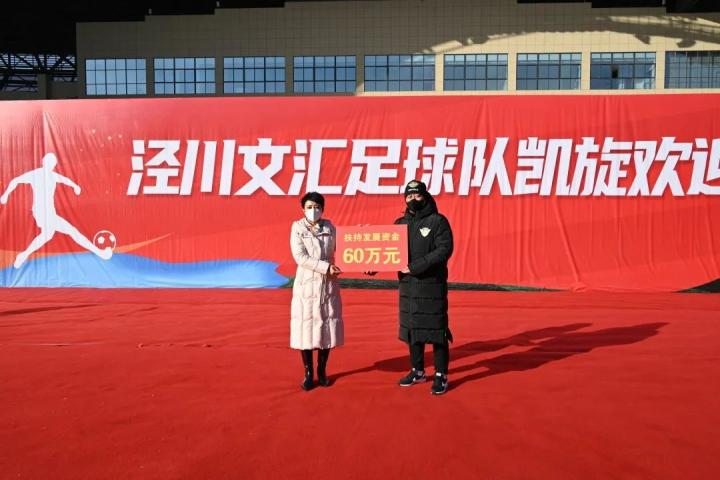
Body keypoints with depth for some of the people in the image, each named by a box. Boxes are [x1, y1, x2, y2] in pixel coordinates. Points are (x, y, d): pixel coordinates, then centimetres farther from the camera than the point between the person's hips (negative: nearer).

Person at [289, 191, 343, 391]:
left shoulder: (329, 227, 6)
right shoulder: (297, 228, -2)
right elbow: (300, 257, -12)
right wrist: (325, 267, -18)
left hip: (328, 285, 3)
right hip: (306, 285, -2)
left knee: (327, 328, 7)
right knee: (306, 329, 0)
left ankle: (322, 371, 21)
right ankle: (308, 374, 13)